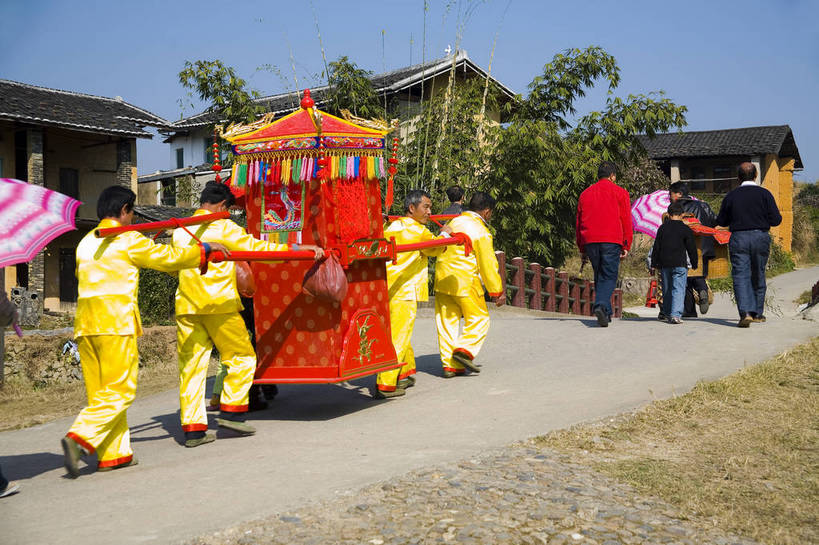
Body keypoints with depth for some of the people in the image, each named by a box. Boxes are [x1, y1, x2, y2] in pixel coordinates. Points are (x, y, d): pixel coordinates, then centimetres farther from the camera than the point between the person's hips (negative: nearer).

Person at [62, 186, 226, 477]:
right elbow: (169, 257, 1)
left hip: (85, 322, 8)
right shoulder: (128, 239, -2)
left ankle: (114, 454, 13)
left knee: (100, 389, 9)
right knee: (119, 390, -3)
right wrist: (205, 248, 14)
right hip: (116, 321, -7)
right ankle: (80, 436, -19)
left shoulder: (86, 242, 18)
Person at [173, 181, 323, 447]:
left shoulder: (180, 231, 14)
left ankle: (193, 428, 6)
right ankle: (230, 411, 4)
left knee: (191, 366, 6)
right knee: (242, 357, 10)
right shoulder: (222, 227, -4)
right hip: (218, 303, -6)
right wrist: (301, 248, -1)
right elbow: (259, 248, -5)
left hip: (185, 305, 6)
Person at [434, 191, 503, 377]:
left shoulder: (453, 223, 11)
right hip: (465, 282, -6)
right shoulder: (481, 232, -9)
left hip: (442, 279, 7)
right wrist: (497, 291, -2)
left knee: (447, 320, 8)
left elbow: (440, 249, 17)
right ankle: (465, 349, -10)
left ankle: (450, 364, 10)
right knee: (479, 317, 8)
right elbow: (488, 265, -9)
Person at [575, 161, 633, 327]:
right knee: (609, 277, -4)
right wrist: (626, 246, 3)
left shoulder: (585, 193, 17)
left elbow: (578, 223, 17)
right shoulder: (619, 192, 5)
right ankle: (601, 305, -27)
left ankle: (606, 313, 12)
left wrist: (582, 249, 20)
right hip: (611, 241, -4)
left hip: (589, 241, 4)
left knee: (599, 276, 13)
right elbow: (626, 221, 1)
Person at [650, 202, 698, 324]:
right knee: (678, 289, -6)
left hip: (664, 264, 3)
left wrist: (654, 265, 12)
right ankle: (676, 315, -19)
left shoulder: (662, 228, 7)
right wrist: (694, 264, 12)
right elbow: (691, 249, 1)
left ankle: (667, 313, 21)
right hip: (680, 264, -3)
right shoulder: (686, 229, -2)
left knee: (667, 290, 14)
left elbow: (656, 248, 7)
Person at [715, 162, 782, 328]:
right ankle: (757, 313, 23)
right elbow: (776, 220, -4)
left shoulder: (731, 196, 2)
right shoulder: (764, 194, -2)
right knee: (758, 276, 14)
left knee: (740, 276, -4)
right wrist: (763, 218, 17)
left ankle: (745, 312, -22)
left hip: (738, 239, -1)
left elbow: (721, 221, 8)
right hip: (760, 238, 1)